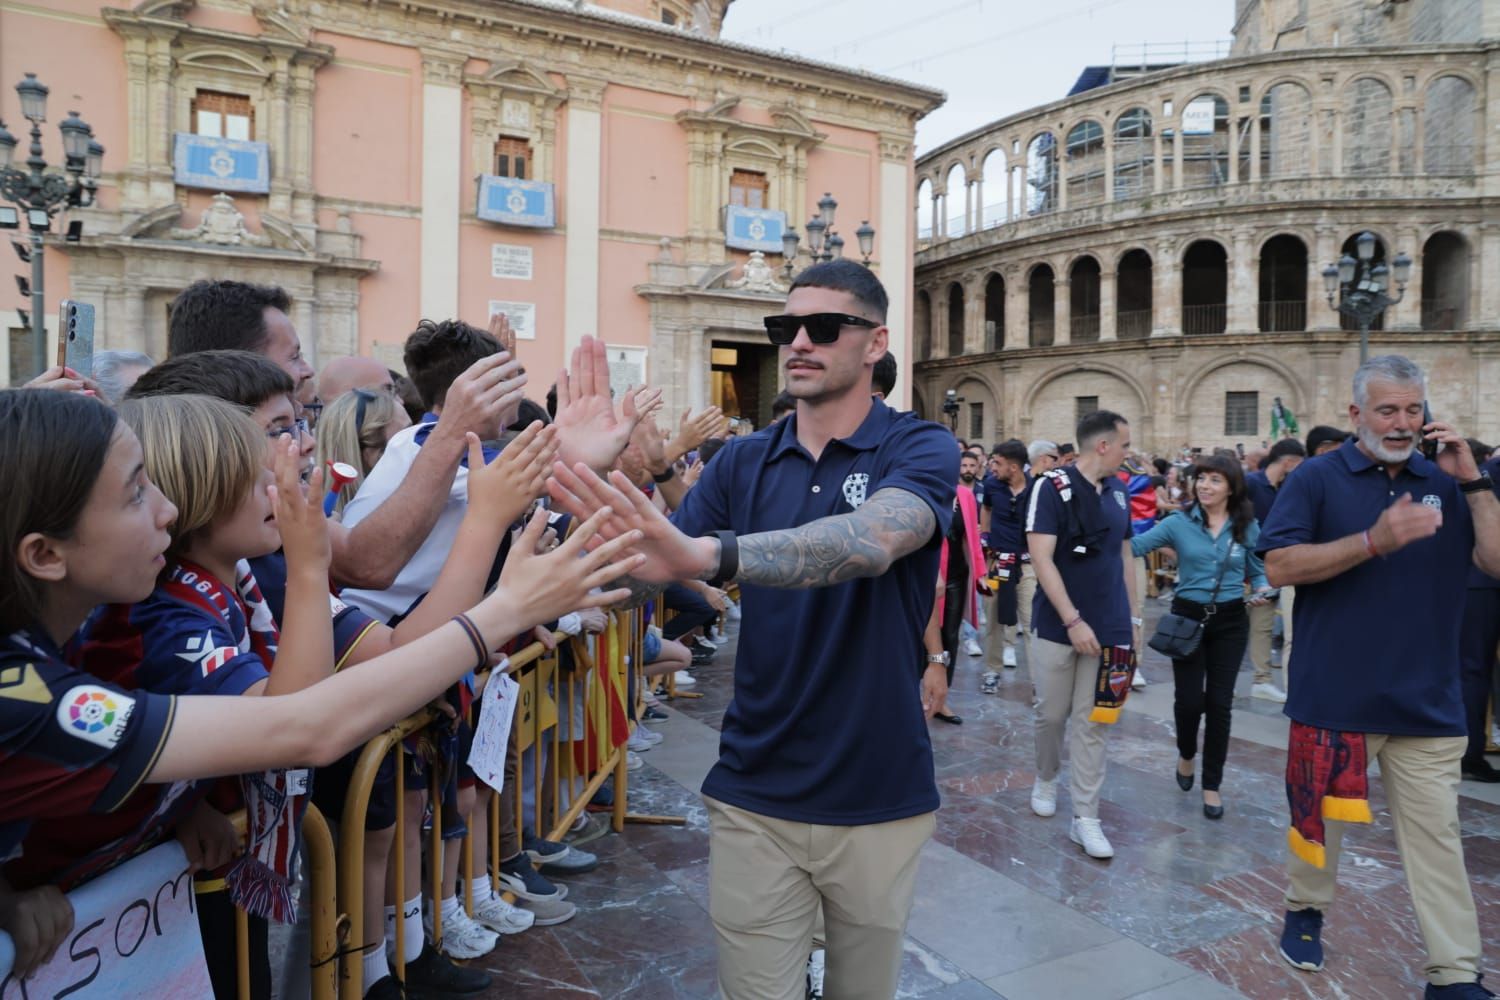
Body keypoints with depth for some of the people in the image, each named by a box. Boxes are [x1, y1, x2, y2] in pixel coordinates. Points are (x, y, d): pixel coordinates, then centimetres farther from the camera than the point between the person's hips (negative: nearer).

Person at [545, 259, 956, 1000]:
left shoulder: (920, 450, -10)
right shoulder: (742, 462, 1)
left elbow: (871, 541, -32)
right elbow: (641, 576, -7)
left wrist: (706, 554, -47)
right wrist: (601, 497, -28)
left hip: (879, 799, -1)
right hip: (754, 798, 2)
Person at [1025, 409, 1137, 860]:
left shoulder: (1118, 492, 8)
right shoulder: (1052, 487, -10)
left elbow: (1125, 556, 16)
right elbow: (1041, 558, -16)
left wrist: (1131, 617, 13)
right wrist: (1073, 620, -19)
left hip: (1108, 628, 4)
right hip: (1059, 626, -4)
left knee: (1092, 722, 6)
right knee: (1052, 714, 10)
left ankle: (1085, 817, 12)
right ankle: (1046, 779, 37)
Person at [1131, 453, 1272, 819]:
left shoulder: (1248, 527, 0)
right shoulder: (1179, 523, -5)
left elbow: (1257, 571, 9)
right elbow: (1135, 545, -11)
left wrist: (1262, 591, -12)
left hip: (1230, 621, 1)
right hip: (1188, 616, -1)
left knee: (1219, 702, 3)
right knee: (1189, 699, -2)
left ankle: (1212, 785, 17)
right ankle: (1186, 754, 32)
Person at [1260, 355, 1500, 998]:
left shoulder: (1445, 485, 6)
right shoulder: (1318, 479, -4)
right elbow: (1279, 566, -14)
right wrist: (1374, 541, -24)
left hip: (1427, 700, 2)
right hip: (1334, 695, -2)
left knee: (1437, 836, 7)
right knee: (1320, 813, 15)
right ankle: (1305, 911, 37)